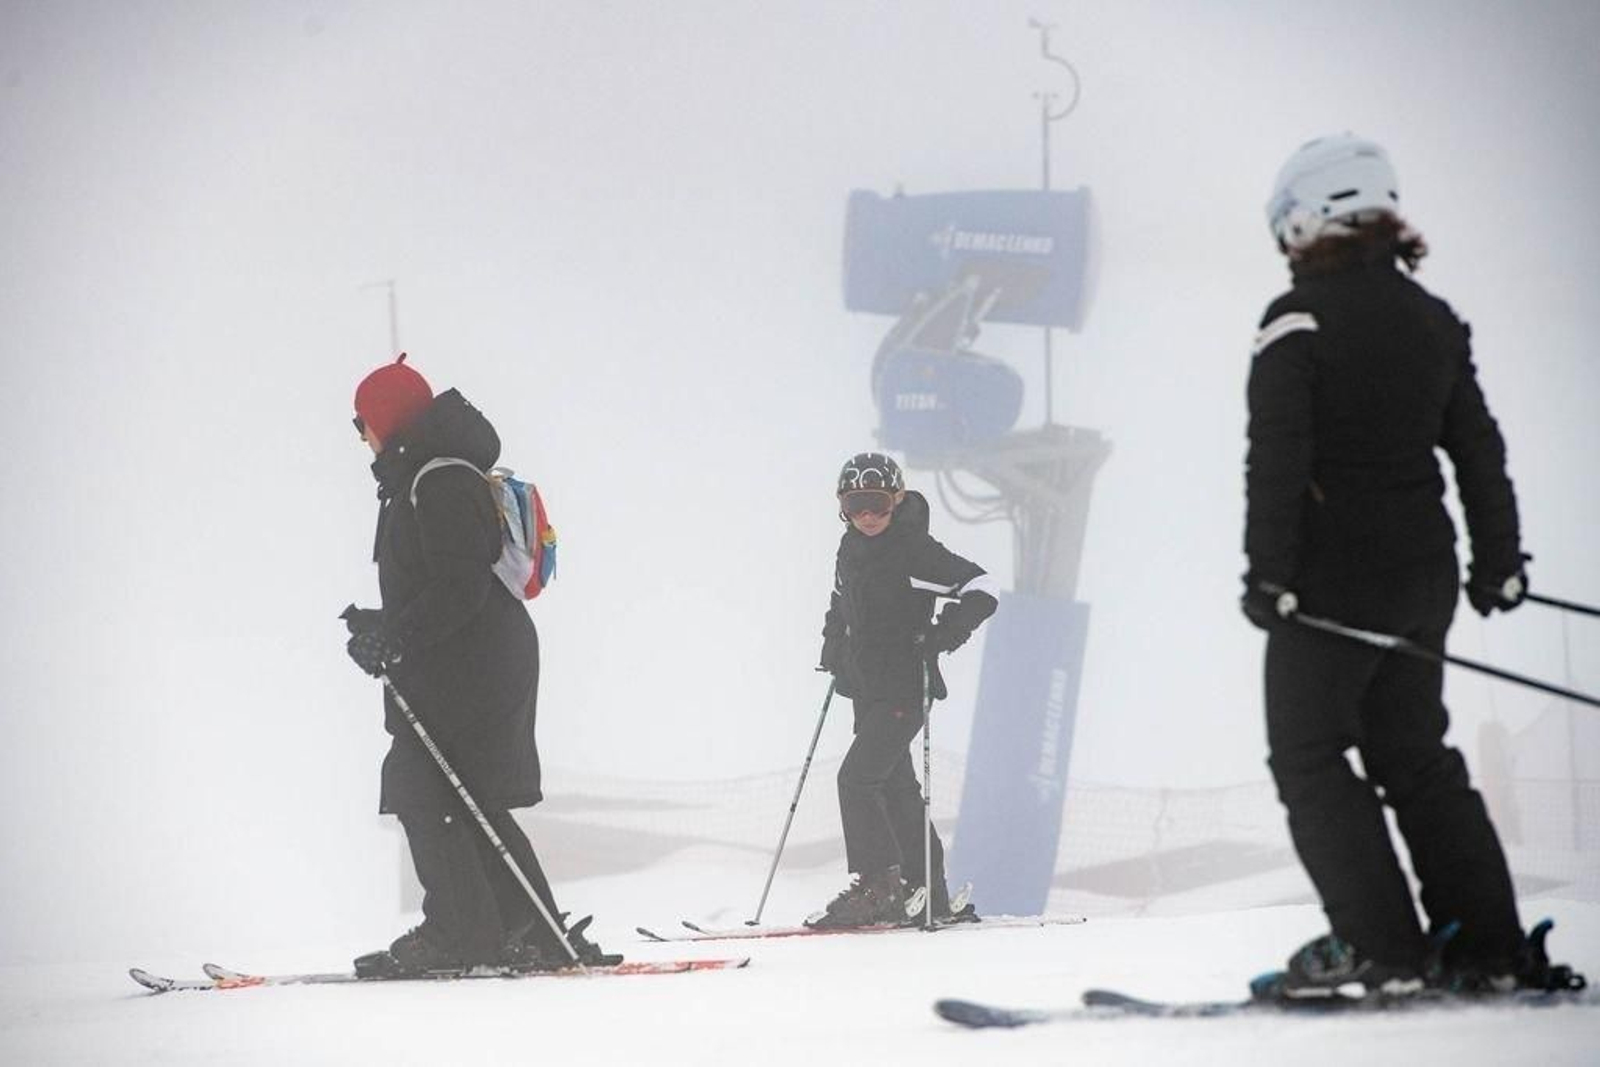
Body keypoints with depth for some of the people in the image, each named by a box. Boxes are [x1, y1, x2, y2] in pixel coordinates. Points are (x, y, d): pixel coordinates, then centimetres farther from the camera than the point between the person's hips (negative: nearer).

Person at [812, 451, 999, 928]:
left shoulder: (915, 550, -15)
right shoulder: (851, 549, 9)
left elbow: (980, 590, -18)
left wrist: (945, 634, -31)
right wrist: (834, 642, 14)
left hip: (904, 690, -9)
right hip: (867, 688, 9)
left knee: (857, 778, -17)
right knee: (894, 786, 13)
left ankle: (877, 885, -11)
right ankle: (925, 892, 22)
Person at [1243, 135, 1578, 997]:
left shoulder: (1298, 319, -11)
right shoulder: (1434, 320, 10)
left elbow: (1277, 456, -17)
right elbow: (1479, 450, 15)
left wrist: (1269, 571, -16)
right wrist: (1498, 562, 23)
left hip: (1333, 577, -7)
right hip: (1424, 573, 7)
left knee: (1308, 756, 1)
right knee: (1415, 753, 16)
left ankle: (1378, 944, -7)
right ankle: (1489, 944, 13)